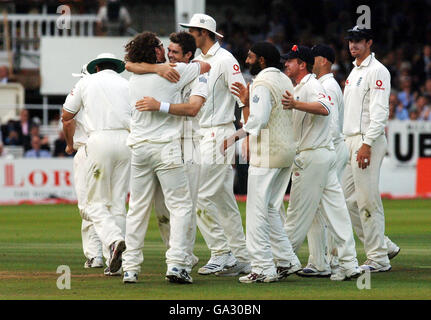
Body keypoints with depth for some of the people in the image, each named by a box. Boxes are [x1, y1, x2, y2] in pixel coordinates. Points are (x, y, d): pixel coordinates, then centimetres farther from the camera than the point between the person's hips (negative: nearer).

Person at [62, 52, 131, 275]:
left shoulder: (86, 82, 14)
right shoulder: (127, 84, 16)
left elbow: (66, 115, 16)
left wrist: (70, 142, 32)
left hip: (99, 140, -2)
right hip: (126, 140, 2)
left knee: (96, 202, 1)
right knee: (119, 201, 7)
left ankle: (114, 240, -28)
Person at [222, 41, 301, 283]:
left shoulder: (263, 84, -13)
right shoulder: (285, 81, 16)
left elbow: (259, 120, -25)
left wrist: (235, 136, -27)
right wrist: (248, 100, 19)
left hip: (267, 154, -10)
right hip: (287, 151, 10)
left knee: (257, 211, -7)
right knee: (271, 209, 17)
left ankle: (263, 268, -9)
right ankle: (287, 261, 15)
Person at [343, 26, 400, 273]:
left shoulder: (377, 71, -10)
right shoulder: (354, 72, 20)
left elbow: (380, 111, -18)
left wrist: (367, 144, -23)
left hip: (369, 141, -10)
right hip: (351, 141, 10)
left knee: (368, 201, -8)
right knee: (348, 200, 9)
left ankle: (378, 259, -3)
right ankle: (385, 246, 17)